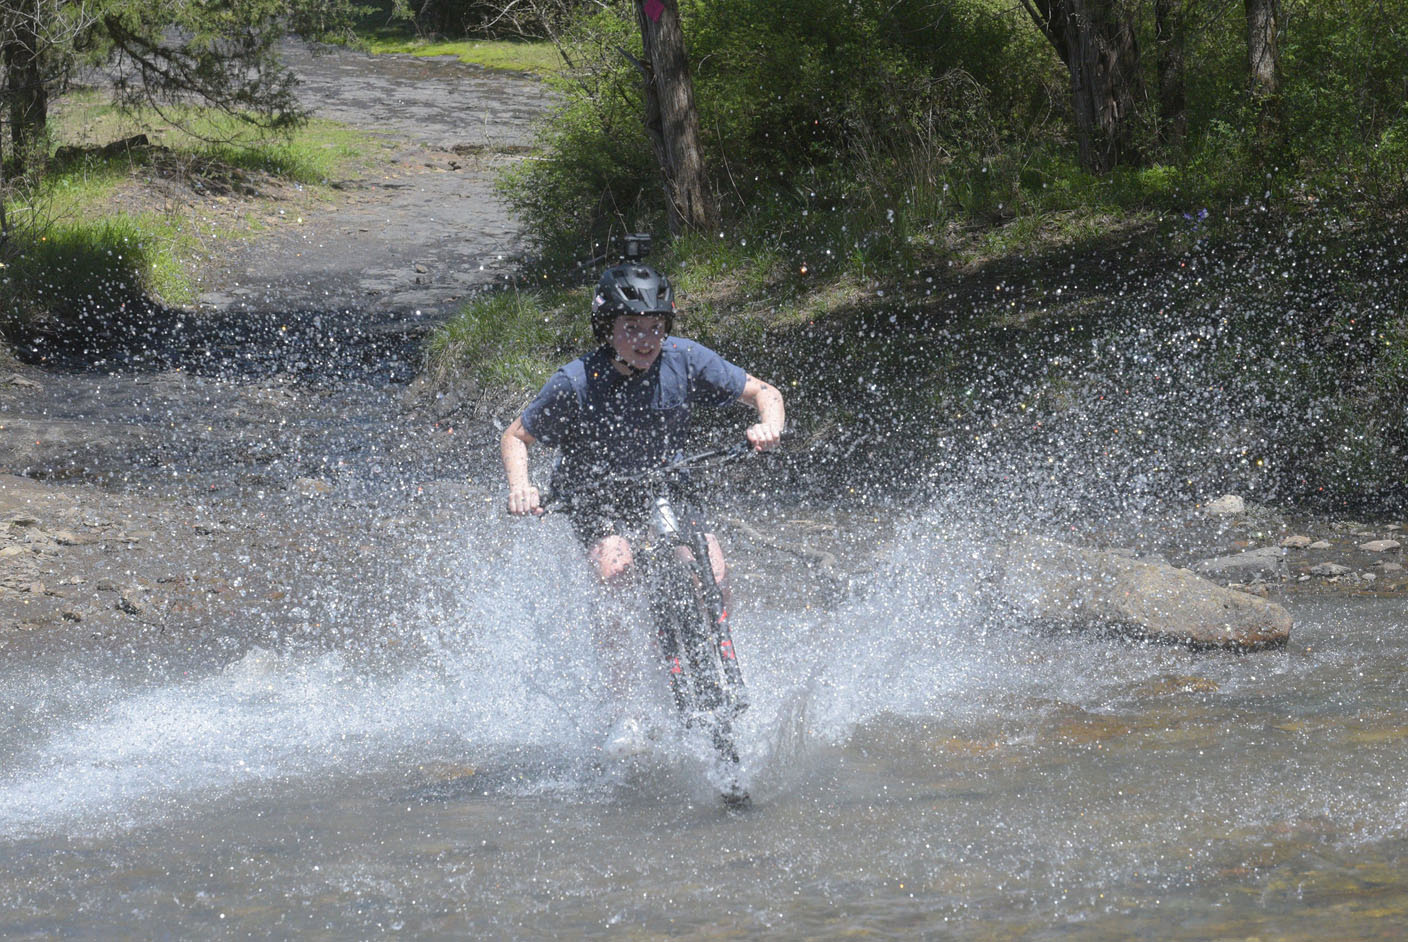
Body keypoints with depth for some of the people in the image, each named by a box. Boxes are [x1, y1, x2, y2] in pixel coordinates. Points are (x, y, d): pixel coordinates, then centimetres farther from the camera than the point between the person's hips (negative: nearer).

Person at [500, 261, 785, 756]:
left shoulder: (684, 360, -16)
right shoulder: (576, 384, -22)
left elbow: (763, 392, -10)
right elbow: (515, 437, -12)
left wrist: (769, 425, -32)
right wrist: (520, 486, -32)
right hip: (595, 496, -2)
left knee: (715, 578, -20)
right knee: (616, 566, -32)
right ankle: (623, 706, -24)